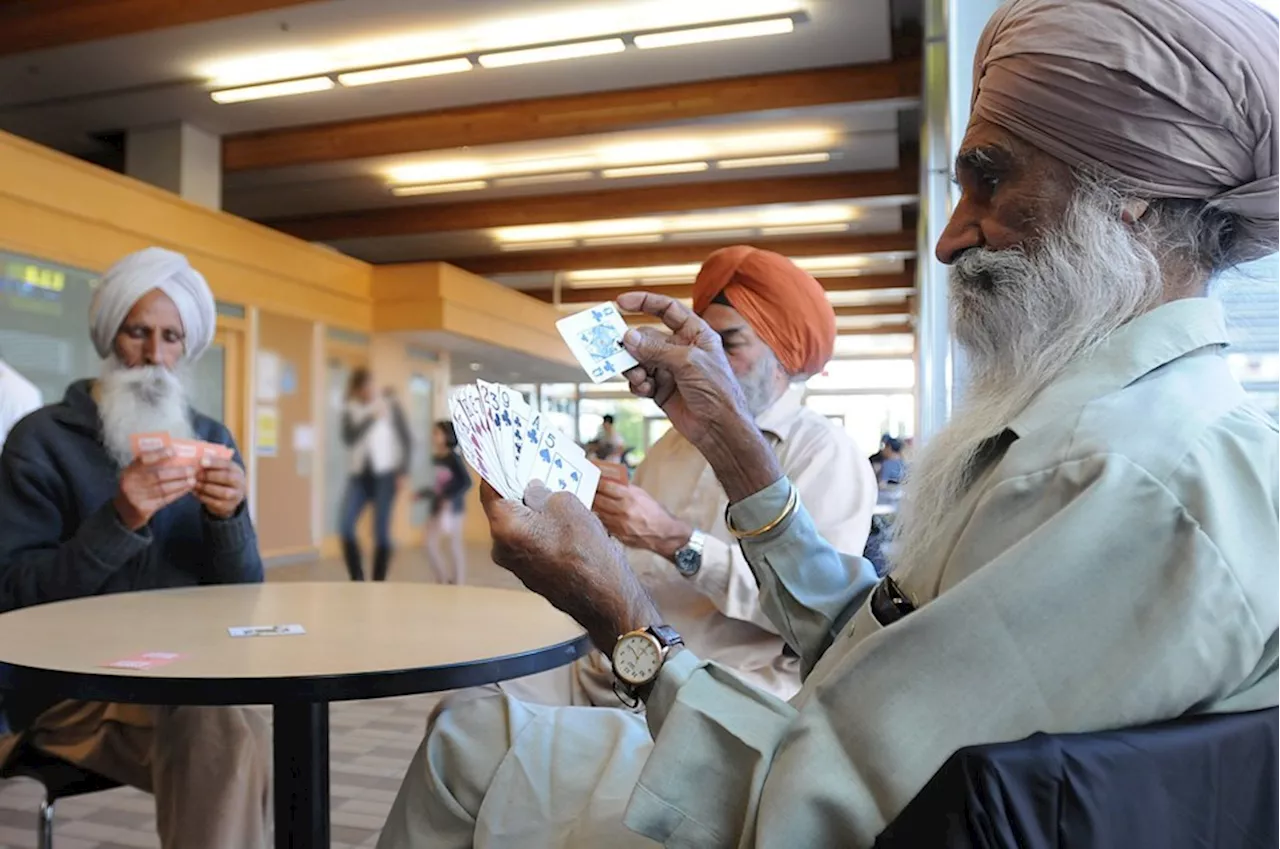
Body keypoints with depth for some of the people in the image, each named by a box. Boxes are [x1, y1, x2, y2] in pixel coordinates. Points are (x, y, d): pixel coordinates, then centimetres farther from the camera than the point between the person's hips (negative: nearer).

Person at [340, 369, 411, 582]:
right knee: (346, 528, -8)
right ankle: (357, 580, 6)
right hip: (360, 475, 3)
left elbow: (405, 438, 0)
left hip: (385, 474, -3)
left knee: (381, 530, -4)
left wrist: (402, 471, -5)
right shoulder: (350, 411, 7)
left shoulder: (389, 404, 0)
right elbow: (349, 439, -10)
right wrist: (371, 417, -17)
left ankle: (378, 583, 6)